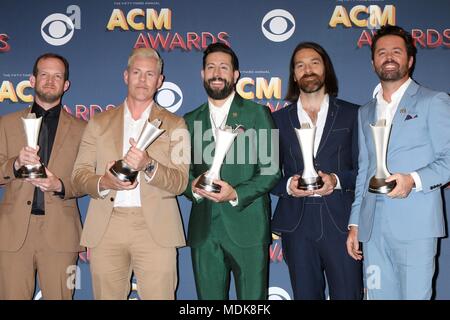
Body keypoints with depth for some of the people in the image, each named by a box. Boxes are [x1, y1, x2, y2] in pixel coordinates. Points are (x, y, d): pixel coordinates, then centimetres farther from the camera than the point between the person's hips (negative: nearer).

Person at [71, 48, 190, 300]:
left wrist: (149, 165, -18)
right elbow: (79, 174, 10)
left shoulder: (174, 125, 9)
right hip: (105, 228, 2)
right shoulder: (100, 123, 14)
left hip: (155, 230, -1)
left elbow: (180, 182, 1)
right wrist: (104, 182, -12)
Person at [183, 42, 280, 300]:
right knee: (209, 297, 10)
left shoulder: (257, 113, 3)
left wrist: (236, 194, -16)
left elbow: (271, 170, -2)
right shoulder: (191, 121, 13)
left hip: (247, 227, -3)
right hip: (204, 230, 3)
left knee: (253, 299, 3)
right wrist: (193, 187, -9)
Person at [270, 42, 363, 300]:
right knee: (306, 295, 11)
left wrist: (337, 180, -15)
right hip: (297, 225, 1)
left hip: (341, 223, -1)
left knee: (348, 295, 3)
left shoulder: (352, 114, 6)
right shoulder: (280, 119, 9)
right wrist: (287, 185, -11)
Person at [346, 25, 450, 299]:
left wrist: (413, 179, -21)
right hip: (372, 226, 5)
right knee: (379, 295, 8)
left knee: (415, 295, -3)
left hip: (415, 224, -4)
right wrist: (354, 224, 15)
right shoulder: (366, 113, 19)